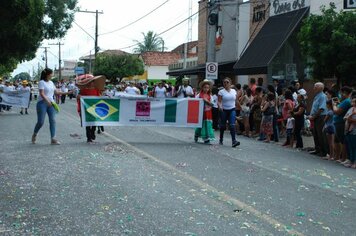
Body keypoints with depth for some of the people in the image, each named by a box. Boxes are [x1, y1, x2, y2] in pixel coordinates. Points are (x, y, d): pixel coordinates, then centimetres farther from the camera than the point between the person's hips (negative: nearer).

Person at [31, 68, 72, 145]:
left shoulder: (51, 82, 14)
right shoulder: (41, 82, -8)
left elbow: (56, 92, 18)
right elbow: (42, 94, -17)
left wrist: (66, 93, 9)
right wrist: (47, 100, -31)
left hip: (51, 103, 6)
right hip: (42, 103, -6)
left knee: (53, 121, -4)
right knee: (41, 122, -4)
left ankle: (53, 139, -4)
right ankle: (34, 135, 22)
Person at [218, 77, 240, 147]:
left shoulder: (234, 91, 6)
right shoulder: (221, 92, -4)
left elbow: (236, 100, 14)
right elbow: (219, 101, -10)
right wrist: (220, 106, -28)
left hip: (232, 110, 1)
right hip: (224, 110, -1)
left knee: (232, 125, -13)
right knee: (223, 125, 10)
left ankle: (234, 141, -20)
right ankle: (221, 140, 28)